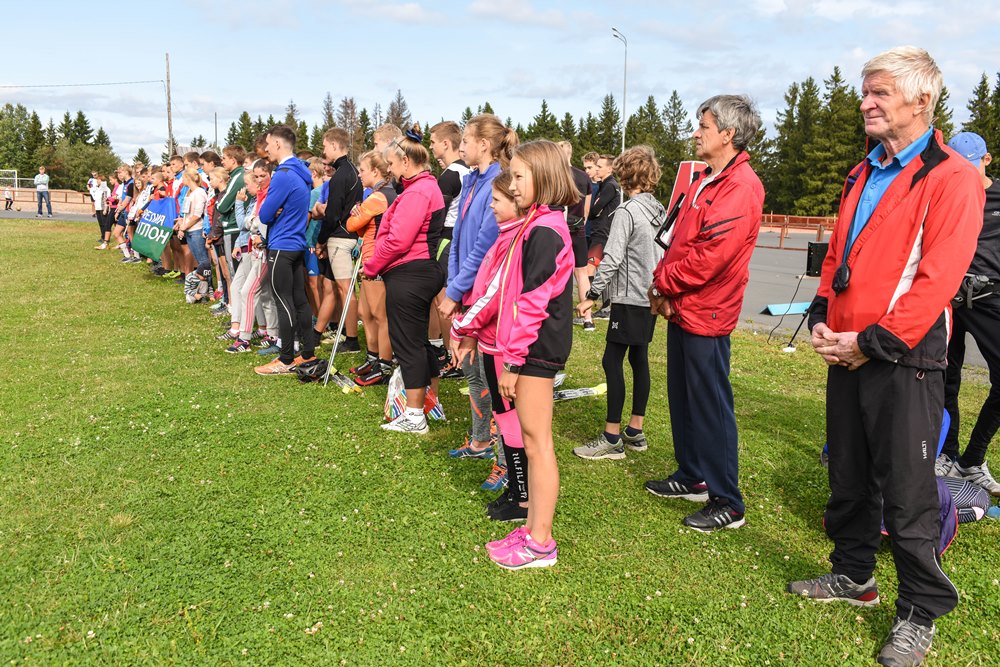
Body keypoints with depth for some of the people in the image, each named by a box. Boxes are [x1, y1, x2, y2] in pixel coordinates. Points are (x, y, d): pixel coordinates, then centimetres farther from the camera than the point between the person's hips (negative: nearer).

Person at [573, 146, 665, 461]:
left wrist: (591, 295, -15)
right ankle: (635, 431, 20)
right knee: (639, 359, 13)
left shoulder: (626, 211, -14)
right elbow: (664, 254, 14)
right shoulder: (660, 211, 10)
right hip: (651, 296, 9)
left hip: (629, 298, -9)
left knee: (612, 361, -5)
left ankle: (612, 439, -3)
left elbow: (612, 259, -19)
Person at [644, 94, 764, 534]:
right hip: (682, 308, 10)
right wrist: (664, 284, 1)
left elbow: (710, 254, -25)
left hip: (706, 314, -10)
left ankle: (727, 503, 11)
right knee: (682, 398, 18)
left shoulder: (741, 187, -18)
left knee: (711, 407, -1)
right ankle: (692, 477, 34)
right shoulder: (705, 181, 14)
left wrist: (665, 282, -11)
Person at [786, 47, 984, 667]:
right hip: (848, 355, 7)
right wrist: (823, 320, 2)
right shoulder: (863, 175, 14)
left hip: (904, 360, -7)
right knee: (849, 476, 18)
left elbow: (938, 277, -18)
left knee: (907, 495, 1)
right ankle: (853, 575, 36)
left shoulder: (951, 176, -11)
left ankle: (919, 615, 18)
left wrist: (873, 342, -20)